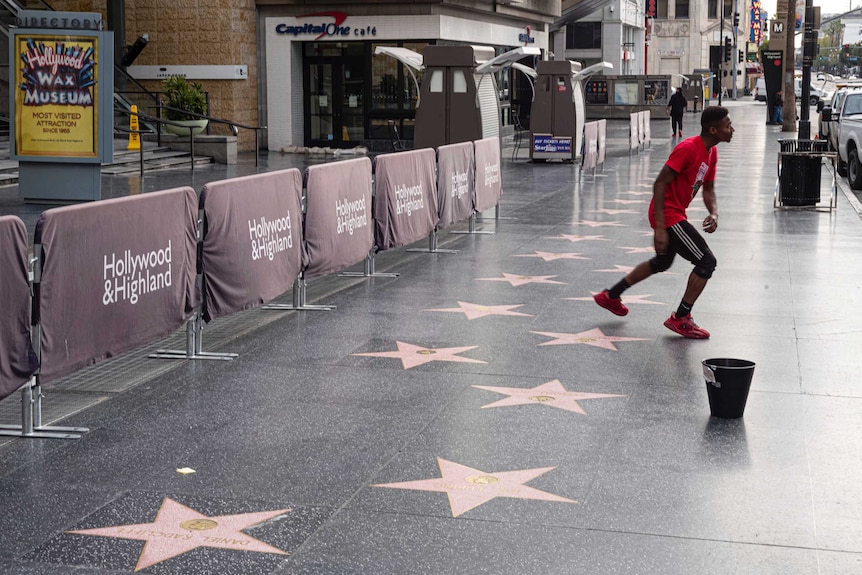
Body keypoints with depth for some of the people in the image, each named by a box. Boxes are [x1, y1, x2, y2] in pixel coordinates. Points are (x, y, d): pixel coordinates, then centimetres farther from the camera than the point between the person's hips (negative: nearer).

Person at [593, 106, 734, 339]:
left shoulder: (711, 152, 5)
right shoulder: (688, 148, -24)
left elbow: (708, 188, 16)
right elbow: (659, 184, -24)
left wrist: (714, 213, -6)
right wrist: (660, 228, -27)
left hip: (676, 215, 11)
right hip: (668, 215, -11)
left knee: (662, 262, 28)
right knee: (707, 262, -10)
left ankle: (610, 296, 39)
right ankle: (680, 319, 1)